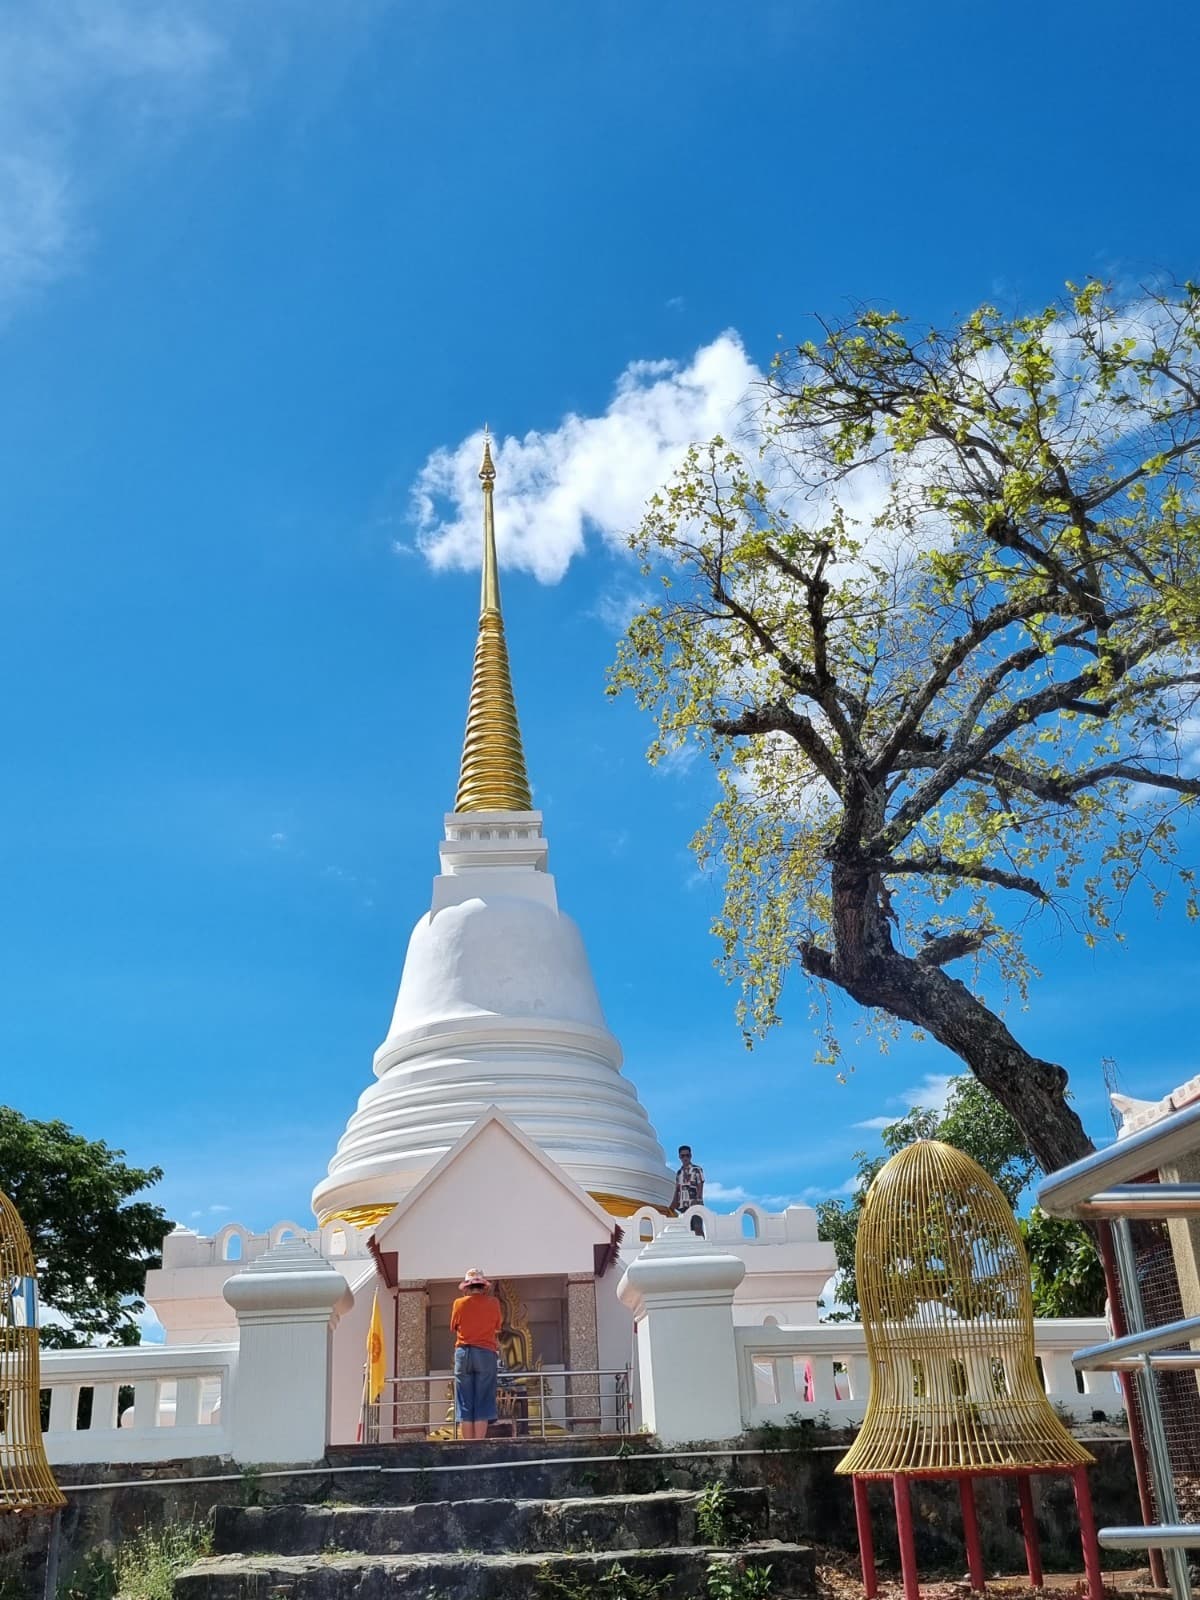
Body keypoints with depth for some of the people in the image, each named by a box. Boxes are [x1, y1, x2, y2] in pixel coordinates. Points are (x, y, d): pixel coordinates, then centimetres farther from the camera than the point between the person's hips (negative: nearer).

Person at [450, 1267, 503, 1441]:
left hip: (463, 1352, 1)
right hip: (486, 1353, -1)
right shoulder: (493, 1303, 3)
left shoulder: (459, 1303, 2)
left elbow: (454, 1328, 13)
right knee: (482, 1404, 0)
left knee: (465, 1403, 4)